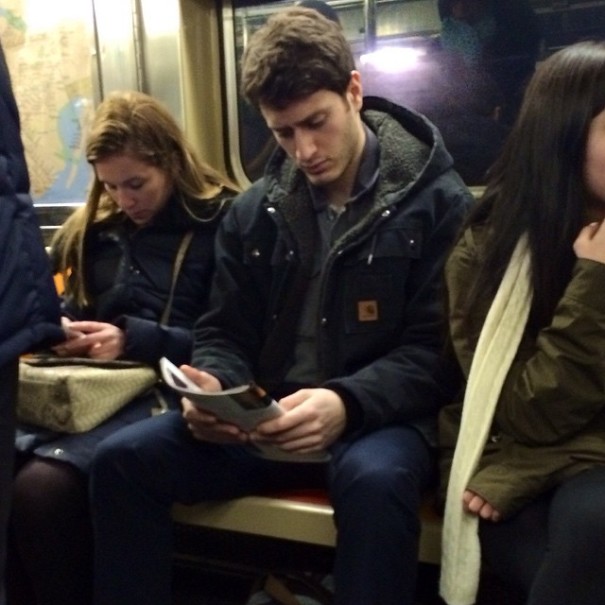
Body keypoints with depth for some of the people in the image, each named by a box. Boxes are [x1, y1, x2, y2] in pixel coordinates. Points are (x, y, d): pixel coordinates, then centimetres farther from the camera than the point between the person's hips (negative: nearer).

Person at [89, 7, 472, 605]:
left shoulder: (437, 201, -4)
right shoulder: (253, 211, 8)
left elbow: (436, 351, -9)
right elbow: (223, 336, 10)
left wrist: (348, 403, -27)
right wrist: (213, 388, -14)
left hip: (378, 418, -3)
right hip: (264, 420, 4)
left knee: (375, 480, -38)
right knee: (122, 459, -14)